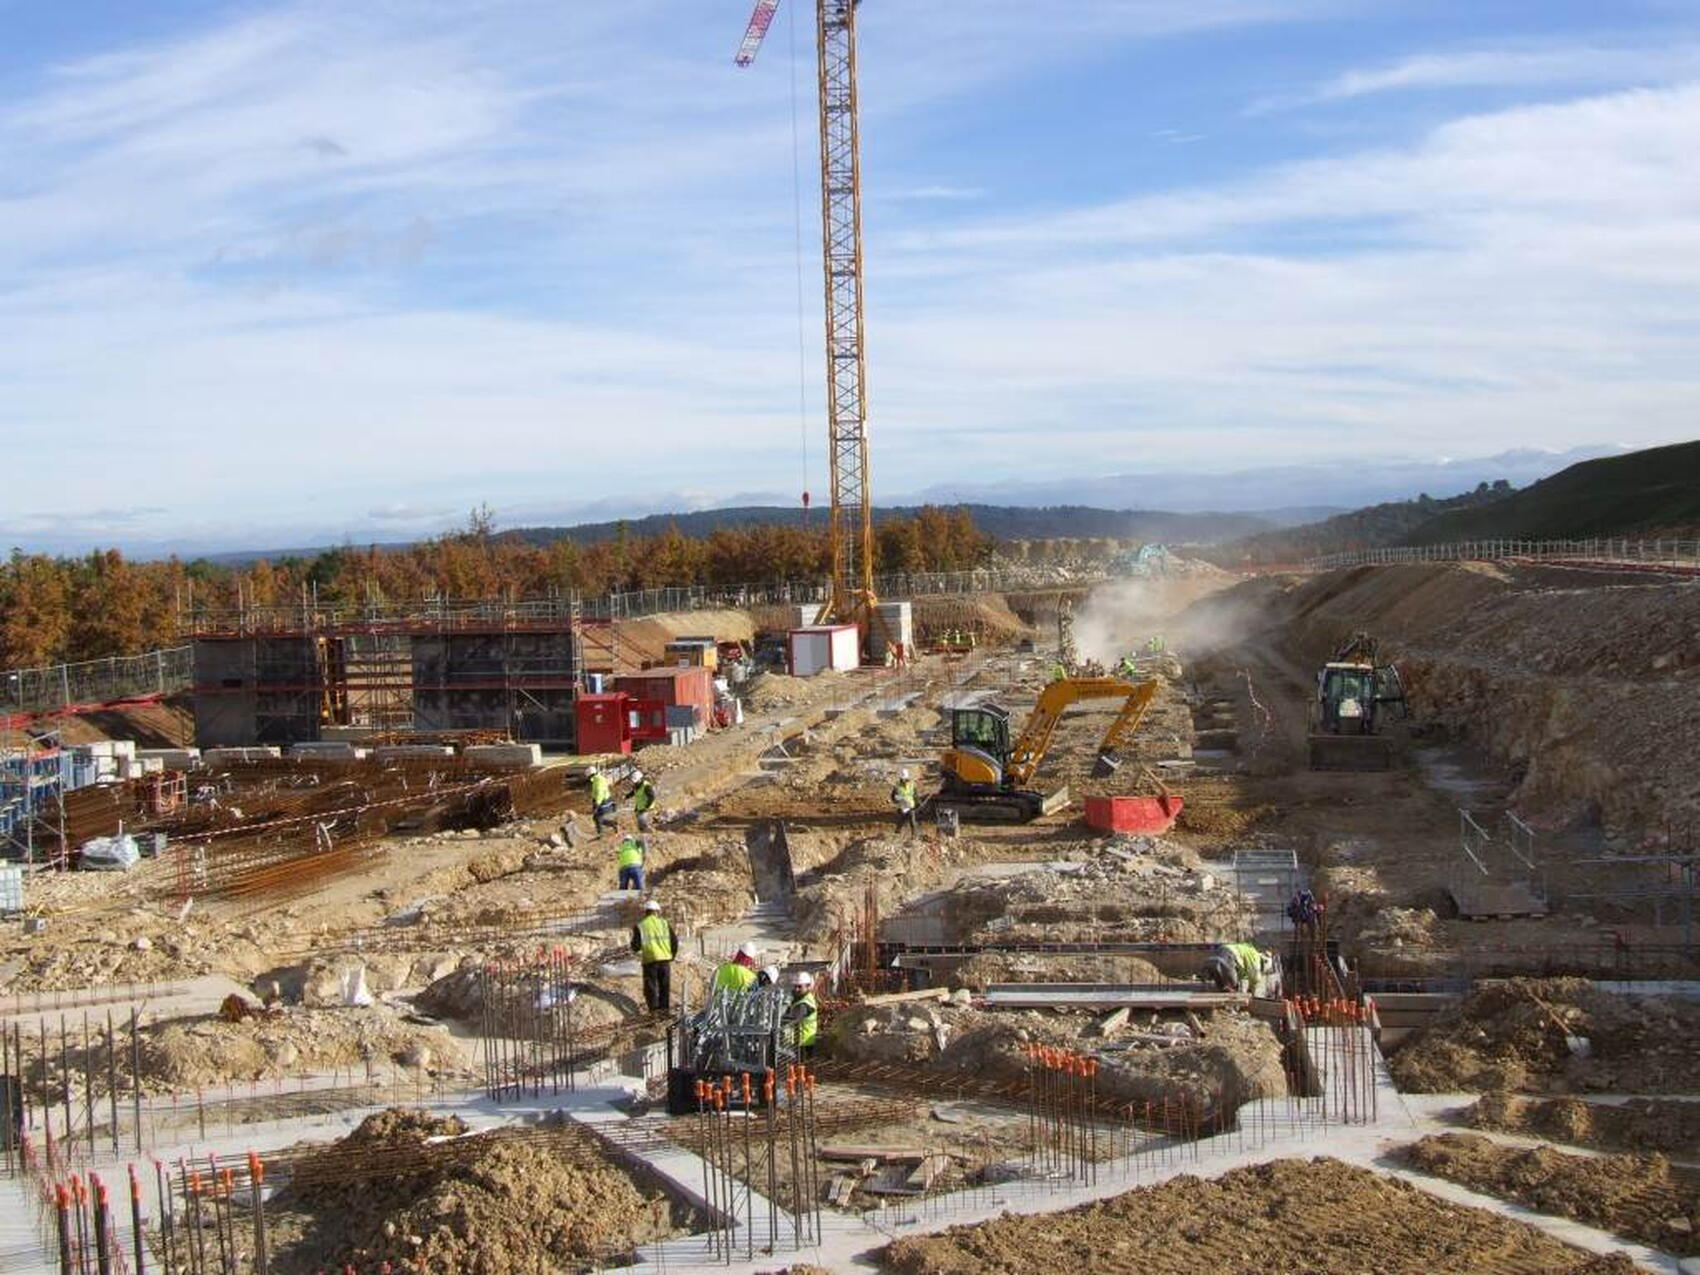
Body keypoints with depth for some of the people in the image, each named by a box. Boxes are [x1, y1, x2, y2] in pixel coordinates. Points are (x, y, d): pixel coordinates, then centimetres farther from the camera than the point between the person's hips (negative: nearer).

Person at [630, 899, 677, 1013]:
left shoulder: (640, 926, 0)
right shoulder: (665, 923, 6)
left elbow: (636, 946, -3)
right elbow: (674, 941, 4)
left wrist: (637, 950, 21)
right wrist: (672, 955, 18)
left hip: (650, 960, -2)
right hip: (665, 958, 2)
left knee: (651, 986, 5)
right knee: (665, 985, 14)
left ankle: (654, 1008, 0)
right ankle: (664, 1007, 14)